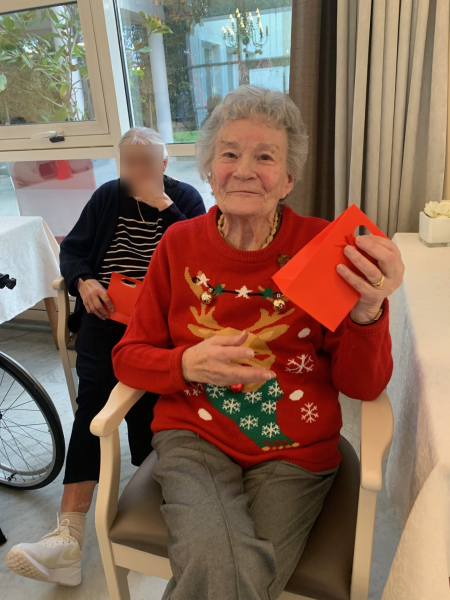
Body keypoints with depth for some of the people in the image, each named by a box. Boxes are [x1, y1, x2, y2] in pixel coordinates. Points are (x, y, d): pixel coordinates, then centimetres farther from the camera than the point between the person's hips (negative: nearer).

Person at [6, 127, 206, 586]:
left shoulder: (185, 198, 10)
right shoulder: (107, 197, 18)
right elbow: (72, 249, 18)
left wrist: (162, 205, -12)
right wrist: (83, 281, -4)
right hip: (105, 312, 2)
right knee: (94, 390, -22)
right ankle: (69, 535, -23)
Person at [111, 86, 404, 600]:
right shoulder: (180, 244, -1)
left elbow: (364, 386, -6)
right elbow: (128, 356, 3)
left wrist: (367, 315, -26)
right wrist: (187, 364, -17)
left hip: (295, 454, 1)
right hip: (194, 438, 0)